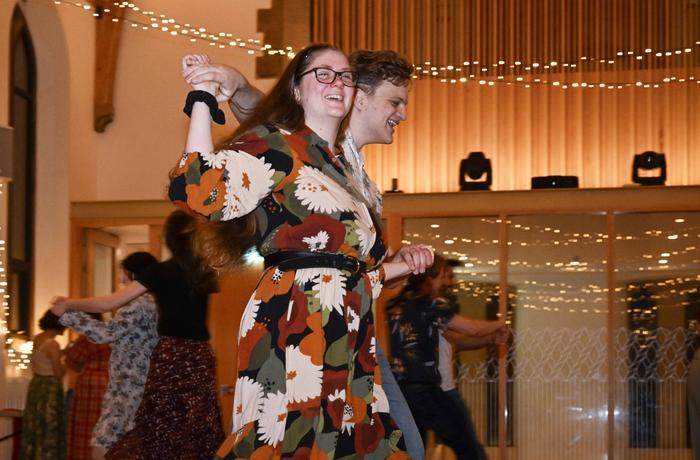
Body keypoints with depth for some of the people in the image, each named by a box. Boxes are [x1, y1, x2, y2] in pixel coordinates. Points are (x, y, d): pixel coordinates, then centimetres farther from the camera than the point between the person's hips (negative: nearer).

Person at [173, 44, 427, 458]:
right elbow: (200, 192, -18)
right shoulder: (276, 145, 1)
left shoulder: (339, 171, 25)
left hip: (348, 343, 8)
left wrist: (403, 267, 31)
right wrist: (203, 100, -12)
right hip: (295, 331, -8)